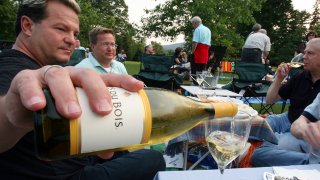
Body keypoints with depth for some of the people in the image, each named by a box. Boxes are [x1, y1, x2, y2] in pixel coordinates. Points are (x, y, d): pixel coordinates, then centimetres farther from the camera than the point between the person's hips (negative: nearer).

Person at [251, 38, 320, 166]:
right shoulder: (301, 77, 5)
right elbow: (270, 100, 7)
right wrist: (279, 78, -6)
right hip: (287, 121, 6)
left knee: (260, 153, -26)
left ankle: (309, 160, -14)